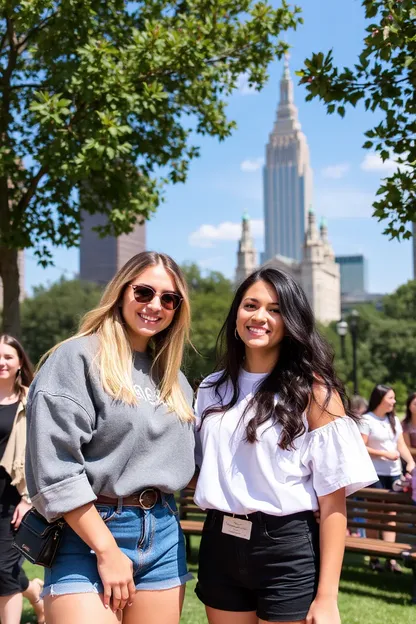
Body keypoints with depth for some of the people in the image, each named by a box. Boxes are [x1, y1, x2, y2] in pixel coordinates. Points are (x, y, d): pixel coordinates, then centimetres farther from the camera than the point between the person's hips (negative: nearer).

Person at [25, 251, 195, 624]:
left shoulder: (172, 376, 13)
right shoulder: (77, 357, -7)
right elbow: (55, 467, -14)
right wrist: (107, 551, -14)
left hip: (163, 535, 6)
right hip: (89, 535, -6)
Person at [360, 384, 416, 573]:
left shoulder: (394, 420, 13)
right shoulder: (366, 420, -8)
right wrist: (385, 454, -14)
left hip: (394, 473, 6)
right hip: (374, 474, -6)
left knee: (391, 514, 5)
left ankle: (390, 558, 7)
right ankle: (373, 557, 11)